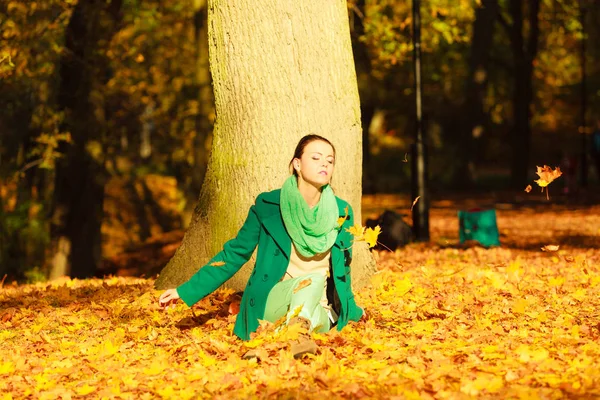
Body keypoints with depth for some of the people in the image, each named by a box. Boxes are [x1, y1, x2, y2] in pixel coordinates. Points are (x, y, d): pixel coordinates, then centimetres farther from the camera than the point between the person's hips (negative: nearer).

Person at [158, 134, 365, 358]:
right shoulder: (268, 206, -2)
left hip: (318, 309, 2)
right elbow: (235, 253, 3)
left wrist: (352, 311, 17)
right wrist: (186, 291, -1)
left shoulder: (342, 213, 3)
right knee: (313, 279, -33)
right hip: (271, 303, -2)